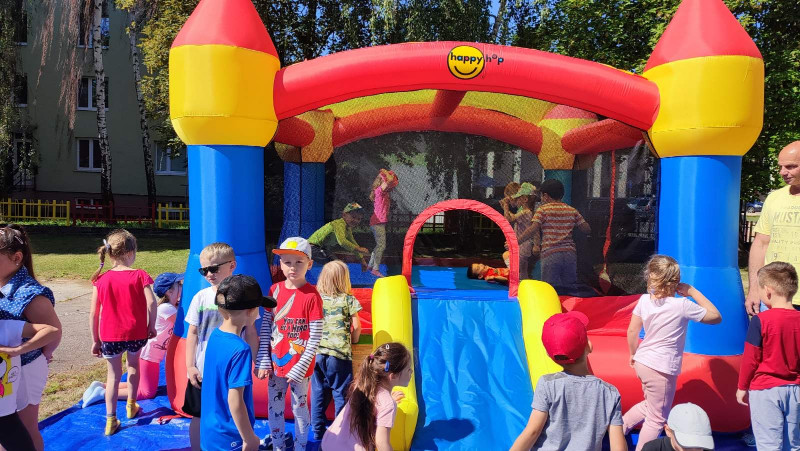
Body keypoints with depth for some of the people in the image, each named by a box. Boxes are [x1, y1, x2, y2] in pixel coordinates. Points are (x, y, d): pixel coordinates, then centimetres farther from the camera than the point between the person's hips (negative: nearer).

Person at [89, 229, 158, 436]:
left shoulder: (101, 280, -2)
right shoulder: (140, 275, -9)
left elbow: (93, 313, -1)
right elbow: (151, 302, -20)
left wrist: (95, 340, 7)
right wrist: (151, 326, -4)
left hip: (109, 336, 1)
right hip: (136, 333, -1)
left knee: (113, 374, 15)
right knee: (133, 364, 26)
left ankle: (111, 421, 15)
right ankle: (131, 406, 39)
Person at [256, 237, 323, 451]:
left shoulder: (312, 295, -16)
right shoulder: (274, 290, -2)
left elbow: (315, 338, -14)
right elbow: (265, 328, 1)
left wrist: (299, 368, -14)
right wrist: (263, 361, -3)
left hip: (299, 365, -4)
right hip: (276, 362, 4)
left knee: (299, 407, 11)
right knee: (274, 408, 16)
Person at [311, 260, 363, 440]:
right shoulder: (348, 300, -3)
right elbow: (357, 327, -3)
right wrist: (353, 340, 15)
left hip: (318, 352, 3)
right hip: (340, 353, -3)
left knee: (318, 392, 13)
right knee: (341, 393, 7)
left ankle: (318, 431, 21)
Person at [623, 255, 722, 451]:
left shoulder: (644, 300, -3)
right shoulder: (682, 305, -17)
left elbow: (632, 331, 3)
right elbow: (716, 317, -3)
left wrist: (633, 354, 18)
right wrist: (693, 292, -4)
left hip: (642, 362, 6)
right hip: (662, 369, -6)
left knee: (649, 405, 30)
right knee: (657, 419, 10)